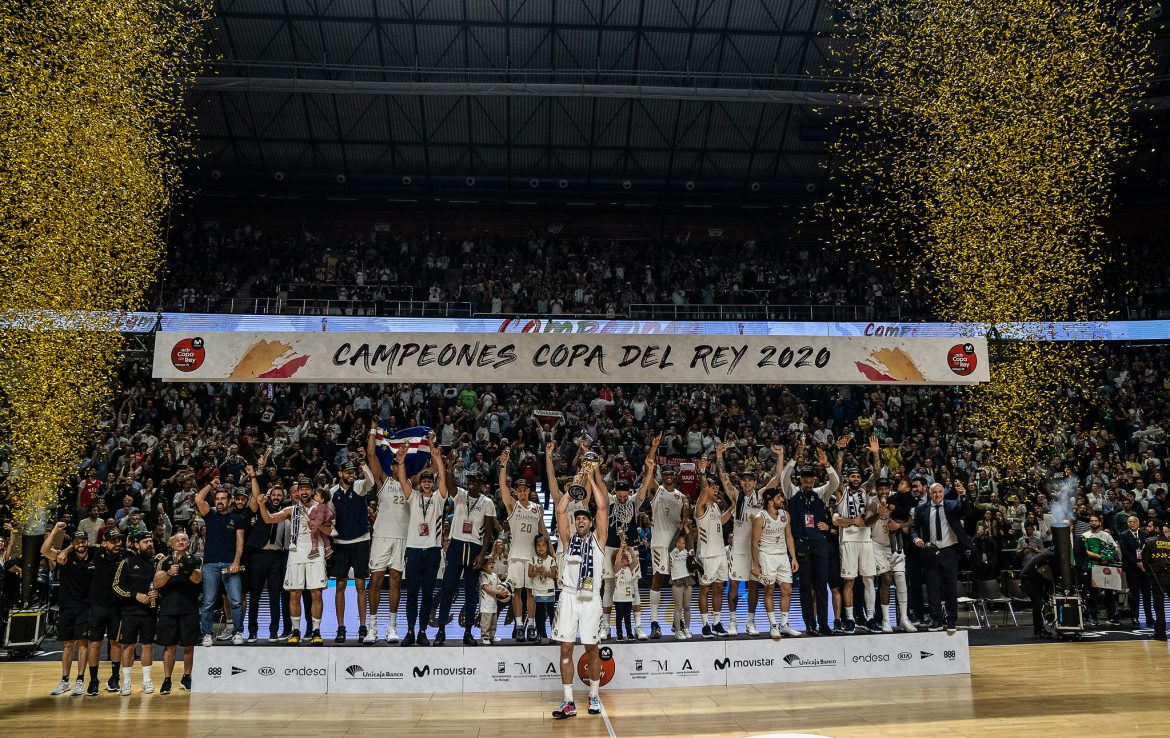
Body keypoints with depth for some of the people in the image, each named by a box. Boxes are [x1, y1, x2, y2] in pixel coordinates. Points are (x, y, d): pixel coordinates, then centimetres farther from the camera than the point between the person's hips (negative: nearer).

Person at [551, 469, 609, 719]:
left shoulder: (598, 538, 8)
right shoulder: (569, 539, 11)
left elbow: (602, 507, -1)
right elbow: (560, 510, 1)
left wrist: (591, 481, 4)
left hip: (591, 598, -1)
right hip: (569, 596, 1)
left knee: (592, 649, 5)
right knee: (566, 649, -1)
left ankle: (594, 696, 20)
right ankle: (568, 702, 4)